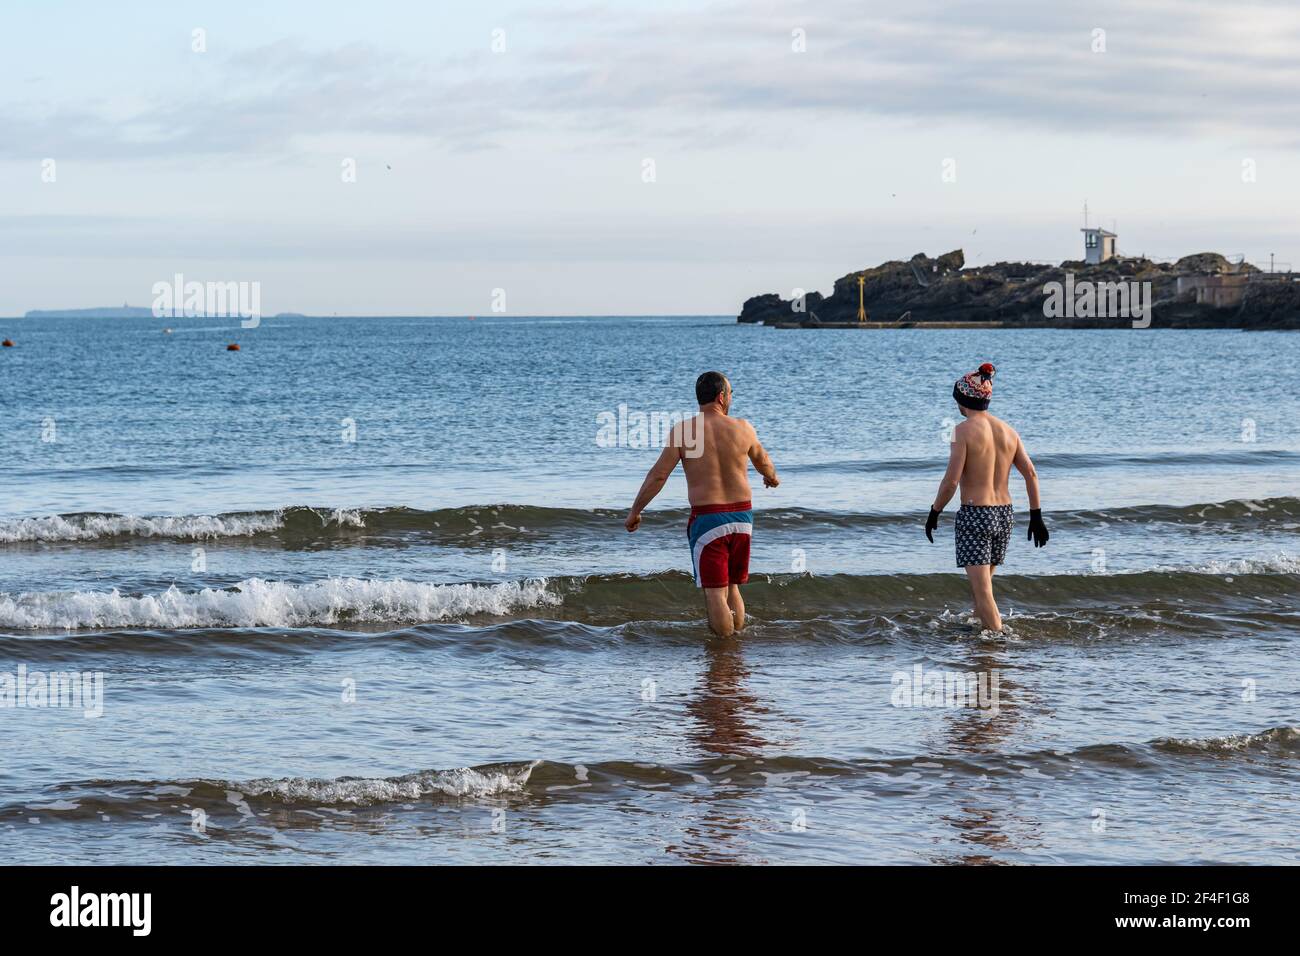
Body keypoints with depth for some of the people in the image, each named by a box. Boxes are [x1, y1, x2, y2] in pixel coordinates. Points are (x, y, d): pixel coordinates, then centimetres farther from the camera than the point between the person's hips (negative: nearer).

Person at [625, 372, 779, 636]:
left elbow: (657, 476, -6)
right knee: (732, 588, 20)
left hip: (707, 519, -3)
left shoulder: (682, 430, -8)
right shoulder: (743, 429, 1)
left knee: (715, 593, 1)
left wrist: (634, 512, 5)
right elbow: (763, 462, 21)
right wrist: (772, 477, 45)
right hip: (742, 517, 3)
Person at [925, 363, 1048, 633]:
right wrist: (1036, 517, 9)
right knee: (983, 581, 25)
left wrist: (934, 512, -2)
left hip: (974, 514, -7)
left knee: (983, 591, -6)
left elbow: (951, 481, -15)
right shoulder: (1007, 430, 7)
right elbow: (1031, 474, 5)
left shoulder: (965, 430, -11)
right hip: (1004, 514, 7)